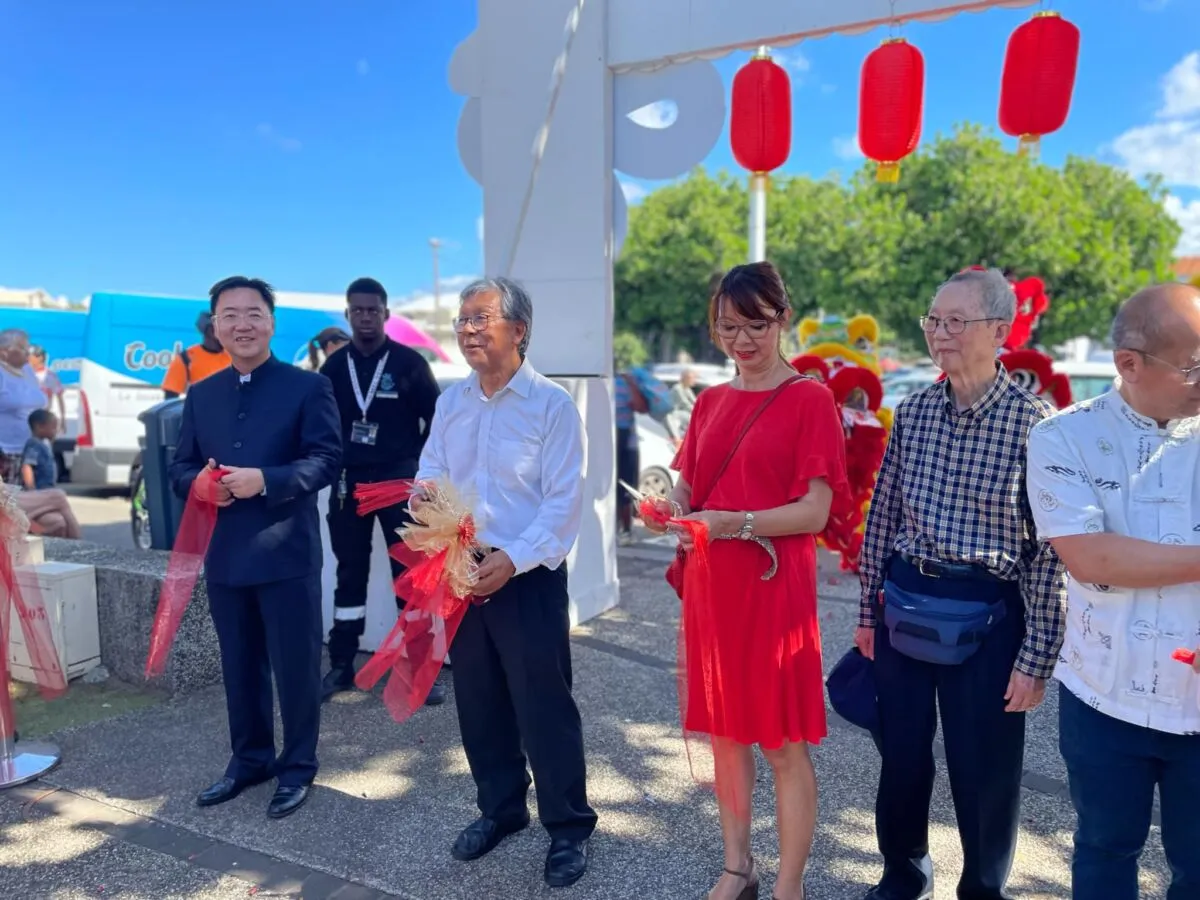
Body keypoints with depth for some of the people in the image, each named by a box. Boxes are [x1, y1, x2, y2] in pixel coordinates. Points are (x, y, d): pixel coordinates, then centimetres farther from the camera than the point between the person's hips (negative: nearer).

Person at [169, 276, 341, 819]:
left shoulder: (307, 386, -3)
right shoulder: (200, 395, 13)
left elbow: (326, 460, -11)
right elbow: (180, 468, 12)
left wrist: (264, 480, -23)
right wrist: (199, 483, -11)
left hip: (287, 552, -5)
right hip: (224, 555, 5)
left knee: (295, 665, 6)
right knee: (239, 666, 17)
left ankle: (297, 767, 23)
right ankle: (250, 759, 34)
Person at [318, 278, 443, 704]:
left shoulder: (409, 362, -3)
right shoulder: (334, 366, 5)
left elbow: (436, 419, 1)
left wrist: (419, 467, -1)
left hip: (399, 481, -2)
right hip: (349, 482, 3)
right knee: (349, 575, 10)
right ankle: (341, 667, 20)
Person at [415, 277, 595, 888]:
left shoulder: (552, 404, -10)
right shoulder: (450, 403, 8)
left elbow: (563, 504, -14)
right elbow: (428, 478, 10)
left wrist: (512, 559, -23)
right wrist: (424, 501, -13)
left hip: (528, 578, -5)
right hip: (463, 574, 6)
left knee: (544, 706, 3)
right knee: (478, 701, 16)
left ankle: (568, 826, 23)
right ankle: (500, 807, 37)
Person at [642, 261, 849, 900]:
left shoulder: (810, 399, -7)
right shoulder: (710, 402, 11)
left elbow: (815, 512, -12)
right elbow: (687, 486, 13)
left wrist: (736, 523, -24)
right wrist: (673, 507, -10)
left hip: (775, 590, -6)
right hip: (709, 588, 6)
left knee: (784, 744, 5)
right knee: (724, 732, 16)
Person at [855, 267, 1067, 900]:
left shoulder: (1033, 422, -11)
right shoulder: (913, 412, 2)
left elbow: (1051, 550, -10)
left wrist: (1038, 656, -9)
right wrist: (869, 610, 10)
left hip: (986, 618, -4)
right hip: (904, 605, 4)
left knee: (984, 771, 10)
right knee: (901, 754, 17)